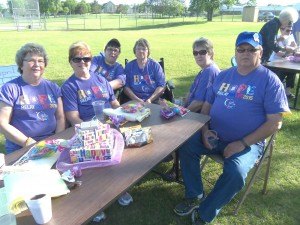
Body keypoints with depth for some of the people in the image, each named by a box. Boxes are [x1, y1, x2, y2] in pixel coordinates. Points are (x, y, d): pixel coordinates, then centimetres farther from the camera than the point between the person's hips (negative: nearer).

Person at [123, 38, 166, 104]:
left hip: (154, 101, 0)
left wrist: (150, 100, -9)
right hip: (134, 101, 0)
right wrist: (137, 100, -10)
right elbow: (126, 87, 4)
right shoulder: (129, 66, 10)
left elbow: (161, 86, 3)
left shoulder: (155, 65, 9)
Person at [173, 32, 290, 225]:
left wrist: (242, 143, -17)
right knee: (186, 146, -15)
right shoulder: (223, 75, 10)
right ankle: (195, 196, 3)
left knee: (235, 173, -30)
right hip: (214, 137, 5)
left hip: (248, 143, -4)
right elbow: (207, 105, 14)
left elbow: (275, 122, -10)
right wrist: (205, 130, -4)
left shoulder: (269, 80, -6)